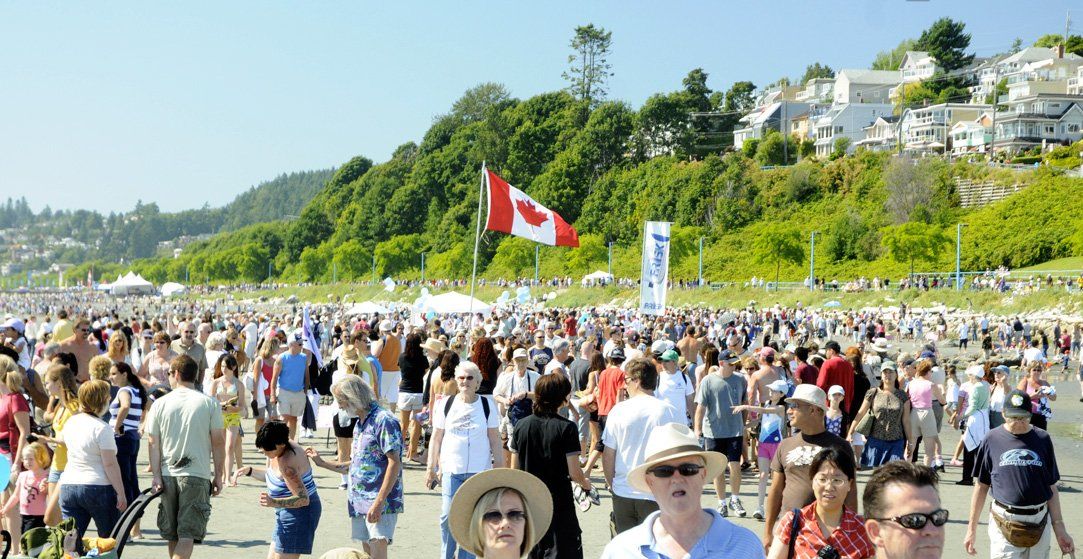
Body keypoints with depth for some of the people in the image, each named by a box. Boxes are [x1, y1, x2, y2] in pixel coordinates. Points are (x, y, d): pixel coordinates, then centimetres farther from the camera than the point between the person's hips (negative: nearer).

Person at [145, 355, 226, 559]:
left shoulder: (160, 404, 2)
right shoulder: (210, 403, -2)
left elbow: (153, 443, -1)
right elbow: (218, 441, -3)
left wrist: (156, 475, 0)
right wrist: (218, 475, 5)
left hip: (168, 475, 3)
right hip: (198, 474, -2)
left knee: (173, 533, 16)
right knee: (188, 534, -4)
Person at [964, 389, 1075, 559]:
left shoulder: (1043, 439, 4)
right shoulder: (992, 440, 0)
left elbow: (1052, 488, 9)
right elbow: (981, 487, 6)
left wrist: (1060, 530, 6)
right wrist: (971, 529, 6)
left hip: (1040, 523, 2)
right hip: (1004, 524, -2)